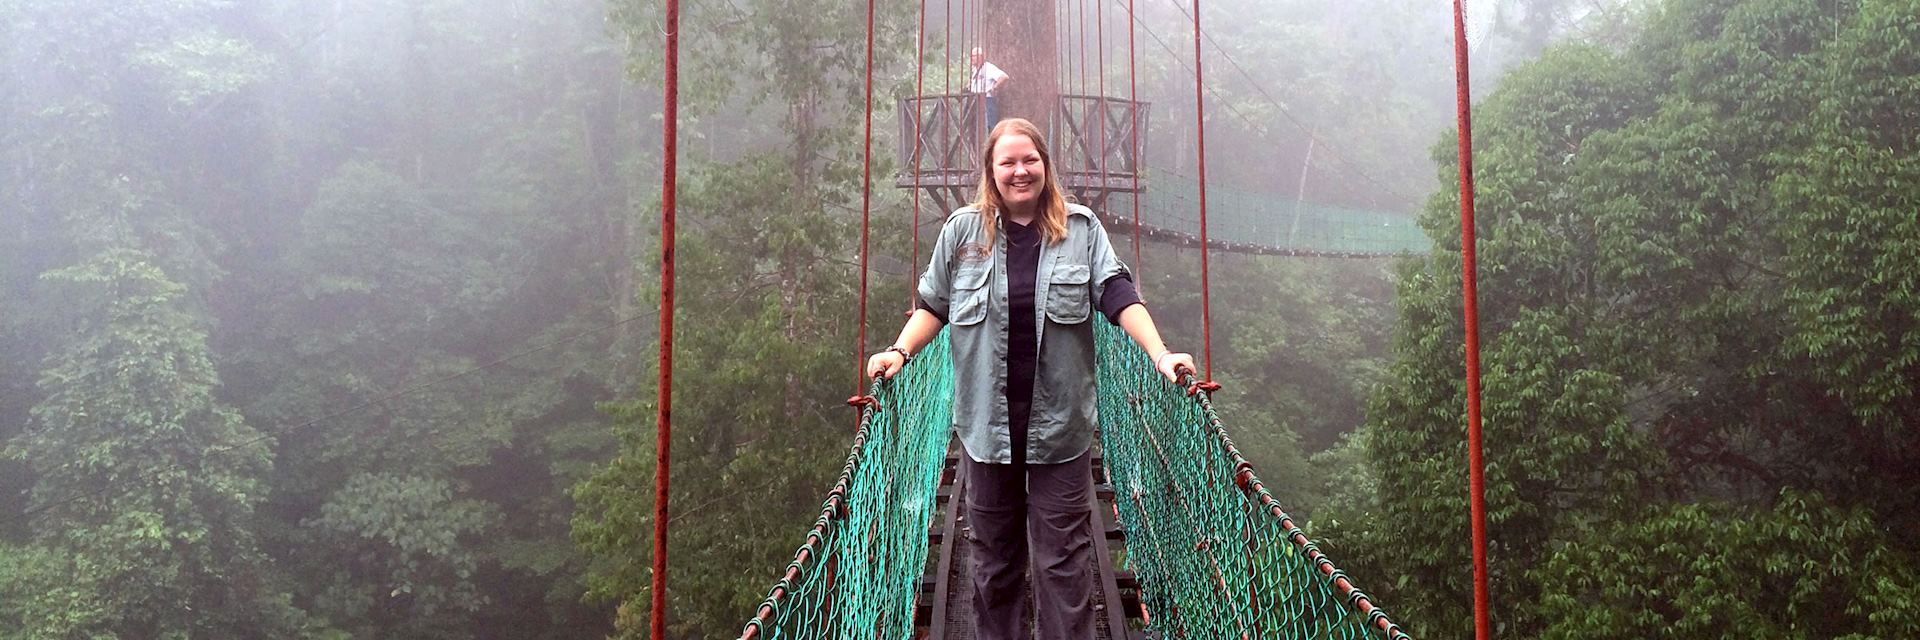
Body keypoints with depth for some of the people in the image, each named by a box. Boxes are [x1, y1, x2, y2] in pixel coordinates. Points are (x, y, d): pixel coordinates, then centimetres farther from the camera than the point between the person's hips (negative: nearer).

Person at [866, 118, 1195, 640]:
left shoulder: (1081, 229, 1)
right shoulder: (962, 231, 3)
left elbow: (1118, 296, -4)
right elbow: (934, 305, 11)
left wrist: (1161, 354, -16)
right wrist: (900, 351, -3)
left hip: (1060, 425, -1)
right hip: (987, 422, 1)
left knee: (1064, 559, 2)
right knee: (993, 557, 12)